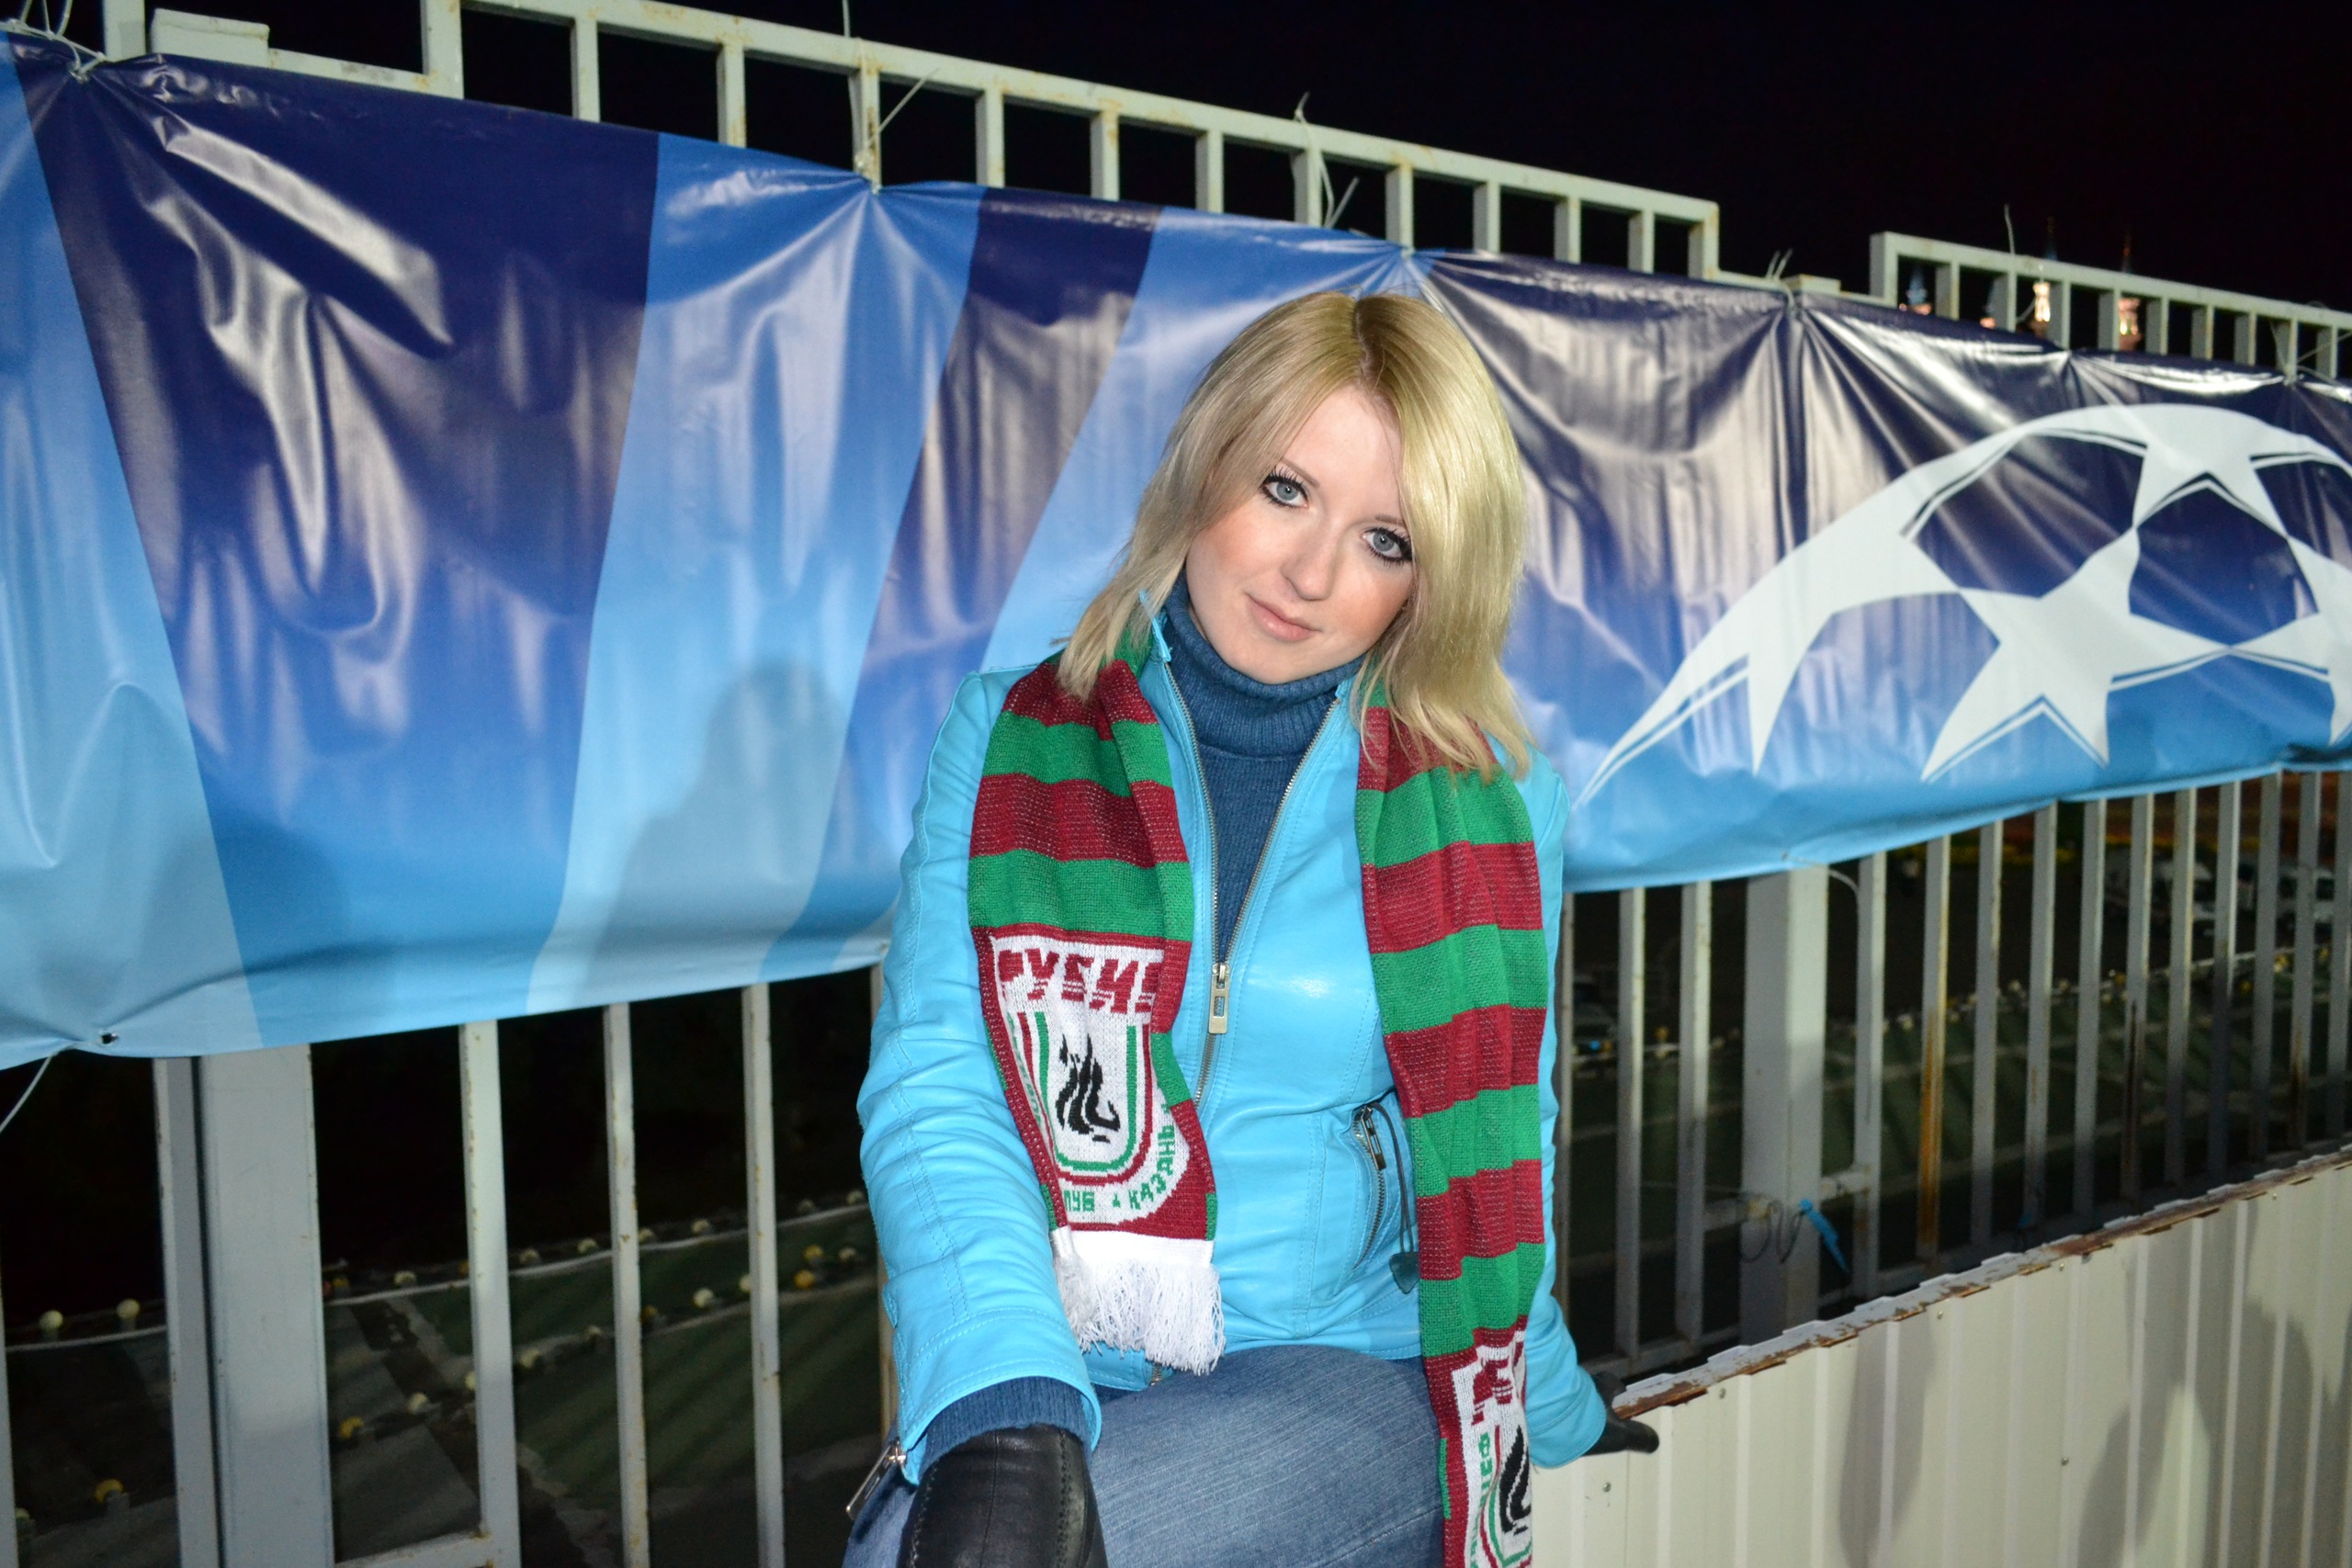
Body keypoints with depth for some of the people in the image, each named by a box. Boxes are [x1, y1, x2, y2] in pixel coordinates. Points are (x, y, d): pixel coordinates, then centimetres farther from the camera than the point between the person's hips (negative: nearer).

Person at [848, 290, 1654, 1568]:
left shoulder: (1492, 807, 3)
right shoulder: (1010, 738, 3)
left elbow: (1495, 1166, 12)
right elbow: (934, 1087, -7)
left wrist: (1553, 1423, 19)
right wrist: (1006, 1406, -22)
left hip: (1346, 1375, -1)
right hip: (1052, 1380, 2)